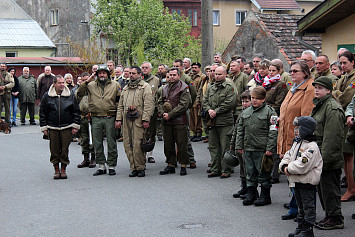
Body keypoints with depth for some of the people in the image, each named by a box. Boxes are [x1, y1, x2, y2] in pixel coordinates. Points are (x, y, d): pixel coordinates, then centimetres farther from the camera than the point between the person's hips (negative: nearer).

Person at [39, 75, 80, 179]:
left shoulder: (70, 95, 4)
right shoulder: (47, 96, 3)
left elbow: (76, 112, 7)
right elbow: (42, 113, 7)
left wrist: (75, 126, 1)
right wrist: (44, 127, 2)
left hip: (66, 128, 0)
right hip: (52, 128, 0)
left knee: (65, 149, 2)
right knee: (54, 150, 3)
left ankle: (63, 169, 14)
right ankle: (56, 170, 14)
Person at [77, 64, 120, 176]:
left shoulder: (115, 85, 7)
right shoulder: (91, 85, 10)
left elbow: (119, 101, 7)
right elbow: (79, 93, 3)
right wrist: (86, 81, -4)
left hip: (110, 118, -2)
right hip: (96, 118, 2)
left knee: (111, 143, 1)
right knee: (97, 143, 6)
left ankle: (111, 166, 9)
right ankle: (101, 166, 15)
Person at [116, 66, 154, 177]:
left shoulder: (145, 87, 1)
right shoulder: (125, 88, 22)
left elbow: (149, 104, -7)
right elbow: (120, 105, 24)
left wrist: (145, 119, -14)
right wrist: (118, 119, 13)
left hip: (138, 119, -6)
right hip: (127, 119, 6)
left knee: (137, 145, -10)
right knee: (128, 145, 4)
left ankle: (140, 168, 1)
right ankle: (133, 168, 11)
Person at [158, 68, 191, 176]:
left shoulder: (183, 88, -5)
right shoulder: (165, 88, 15)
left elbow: (183, 105, -13)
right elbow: (160, 102, 18)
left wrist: (170, 115, -16)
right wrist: (162, 113, -3)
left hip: (179, 121, -6)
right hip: (166, 122, 6)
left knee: (182, 144, -2)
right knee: (168, 145, 9)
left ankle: (183, 166, 6)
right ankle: (170, 165, 19)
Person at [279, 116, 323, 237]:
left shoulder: (312, 147, -18)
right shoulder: (296, 143, 12)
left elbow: (302, 166, -26)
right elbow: (288, 155, 15)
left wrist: (289, 169, -16)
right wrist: (284, 166, -5)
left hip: (307, 182, -9)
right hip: (297, 182, 9)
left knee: (308, 207, 0)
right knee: (301, 206, 19)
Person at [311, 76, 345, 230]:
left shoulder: (333, 108, -17)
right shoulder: (319, 106, 16)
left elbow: (332, 137, -21)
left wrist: (324, 158, -23)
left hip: (330, 159, -10)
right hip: (321, 158, 10)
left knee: (329, 188, -3)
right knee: (322, 188, 15)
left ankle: (336, 219, 7)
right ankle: (329, 216, 25)